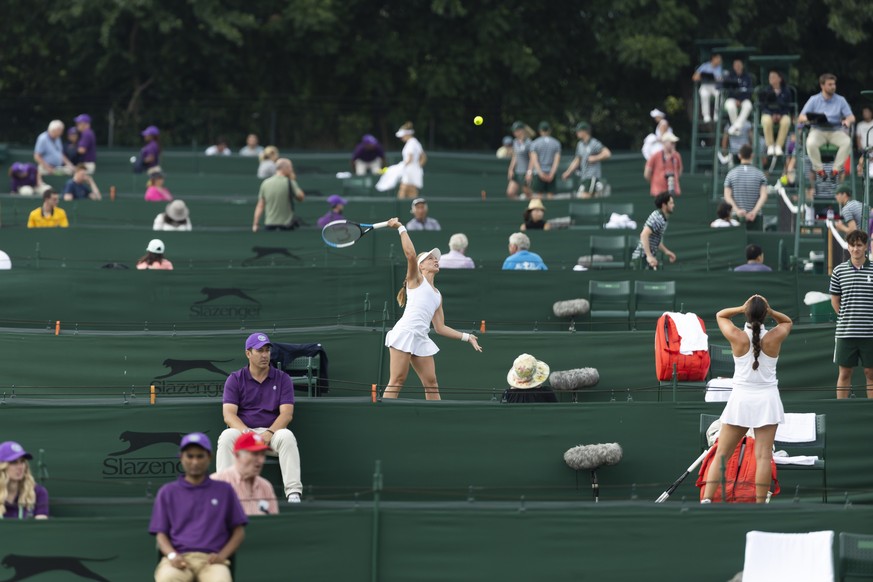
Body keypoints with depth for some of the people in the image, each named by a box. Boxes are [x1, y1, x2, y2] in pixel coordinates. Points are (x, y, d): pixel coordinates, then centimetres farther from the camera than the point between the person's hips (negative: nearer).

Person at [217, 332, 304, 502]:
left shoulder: (282, 379, 4)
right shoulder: (235, 379, 4)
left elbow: (286, 414, -5)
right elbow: (229, 414, -7)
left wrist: (269, 433, -24)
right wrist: (246, 431, -28)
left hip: (273, 431, 0)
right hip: (242, 429, 0)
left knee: (287, 436, -33)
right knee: (227, 436, -33)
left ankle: (293, 493, -39)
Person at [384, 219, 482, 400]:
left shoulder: (438, 295, 27)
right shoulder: (416, 279, 11)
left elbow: (440, 327, 26)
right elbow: (410, 254, -9)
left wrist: (467, 337, 23)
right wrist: (401, 228, -6)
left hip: (421, 339, 7)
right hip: (405, 333, -7)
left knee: (431, 383, 3)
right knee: (397, 381, -12)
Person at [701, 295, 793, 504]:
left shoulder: (737, 337, -9)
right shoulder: (774, 337, -6)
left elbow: (720, 315, 11)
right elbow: (787, 321, 17)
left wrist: (742, 308, -2)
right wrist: (770, 311, 0)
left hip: (740, 399, 0)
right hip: (767, 400, 0)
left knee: (721, 455, 4)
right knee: (763, 456, -3)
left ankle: (706, 499, -4)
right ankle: (760, 506, -7)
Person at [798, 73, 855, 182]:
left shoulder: (840, 100, 8)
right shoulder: (814, 100, 5)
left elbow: (851, 117, 4)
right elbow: (800, 118, 1)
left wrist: (848, 121, -22)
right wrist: (808, 119, -25)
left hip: (836, 131, 1)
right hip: (818, 131, -1)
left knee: (847, 142, -31)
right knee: (811, 143, -35)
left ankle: (836, 170, -22)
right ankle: (819, 169, -19)